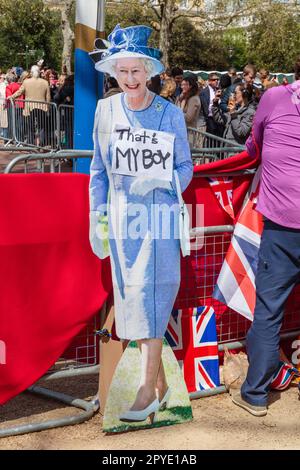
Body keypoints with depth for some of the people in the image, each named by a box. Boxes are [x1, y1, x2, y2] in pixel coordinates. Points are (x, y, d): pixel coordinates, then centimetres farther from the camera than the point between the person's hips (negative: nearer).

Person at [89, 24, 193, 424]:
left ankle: (148, 389, 1)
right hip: (121, 215, 3)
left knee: (152, 298, -6)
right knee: (131, 298, 6)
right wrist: (96, 216, 6)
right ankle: (161, 383, 20)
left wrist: (157, 180, -20)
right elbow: (99, 169, 9)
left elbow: (186, 167, 0)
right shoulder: (105, 110, 3)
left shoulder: (171, 114, -3)